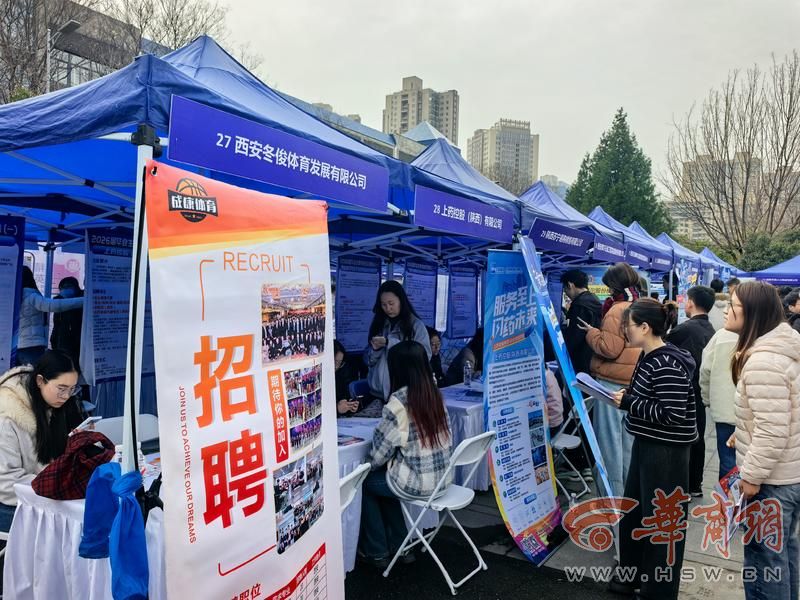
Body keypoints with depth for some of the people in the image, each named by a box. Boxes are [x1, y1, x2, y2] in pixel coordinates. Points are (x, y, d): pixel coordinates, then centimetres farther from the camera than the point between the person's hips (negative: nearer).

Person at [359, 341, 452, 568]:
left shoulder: (399, 402, -21)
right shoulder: (435, 394, 0)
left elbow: (381, 450, -12)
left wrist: (370, 464, 9)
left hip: (417, 482, -7)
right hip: (442, 477, 7)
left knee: (366, 481, 18)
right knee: (385, 477, 28)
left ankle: (377, 552, 28)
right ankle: (398, 544, 34)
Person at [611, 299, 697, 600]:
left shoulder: (667, 365, -23)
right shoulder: (648, 357, 7)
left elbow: (672, 414, -26)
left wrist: (629, 403, -20)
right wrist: (626, 395, 0)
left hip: (666, 451, -10)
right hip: (646, 445, 10)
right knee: (633, 511, 21)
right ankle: (632, 575, 40)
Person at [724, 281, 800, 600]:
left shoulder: (763, 361, -27)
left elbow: (773, 430, -28)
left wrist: (752, 475, -19)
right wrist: (744, 431, 18)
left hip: (772, 478, -10)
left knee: (764, 559, 5)